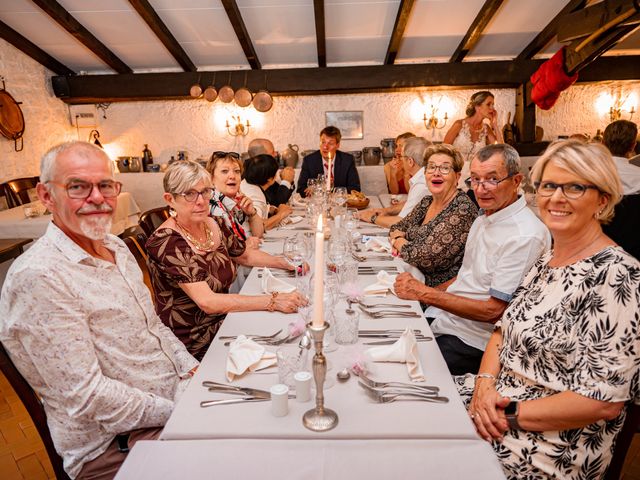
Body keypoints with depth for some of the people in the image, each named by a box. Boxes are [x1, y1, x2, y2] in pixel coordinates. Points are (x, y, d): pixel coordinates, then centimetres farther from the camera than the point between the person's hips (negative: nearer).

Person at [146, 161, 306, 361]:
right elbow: (208, 302, -30)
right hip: (192, 342, -6)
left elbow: (245, 255, 17)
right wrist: (273, 301, -32)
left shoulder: (216, 224, -1)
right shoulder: (166, 242, -22)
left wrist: (286, 263, 3)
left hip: (223, 321, 7)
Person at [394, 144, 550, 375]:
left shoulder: (526, 236, -20)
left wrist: (425, 293, -19)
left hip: (470, 341, -8)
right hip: (441, 316, 8)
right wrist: (415, 290, 5)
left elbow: (494, 311, -20)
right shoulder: (485, 216, 9)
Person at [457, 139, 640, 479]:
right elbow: (505, 328, 8)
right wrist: (485, 384, -9)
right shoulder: (547, 259, 5)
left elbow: (605, 399, -22)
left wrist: (511, 415, -18)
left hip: (557, 445, -6)